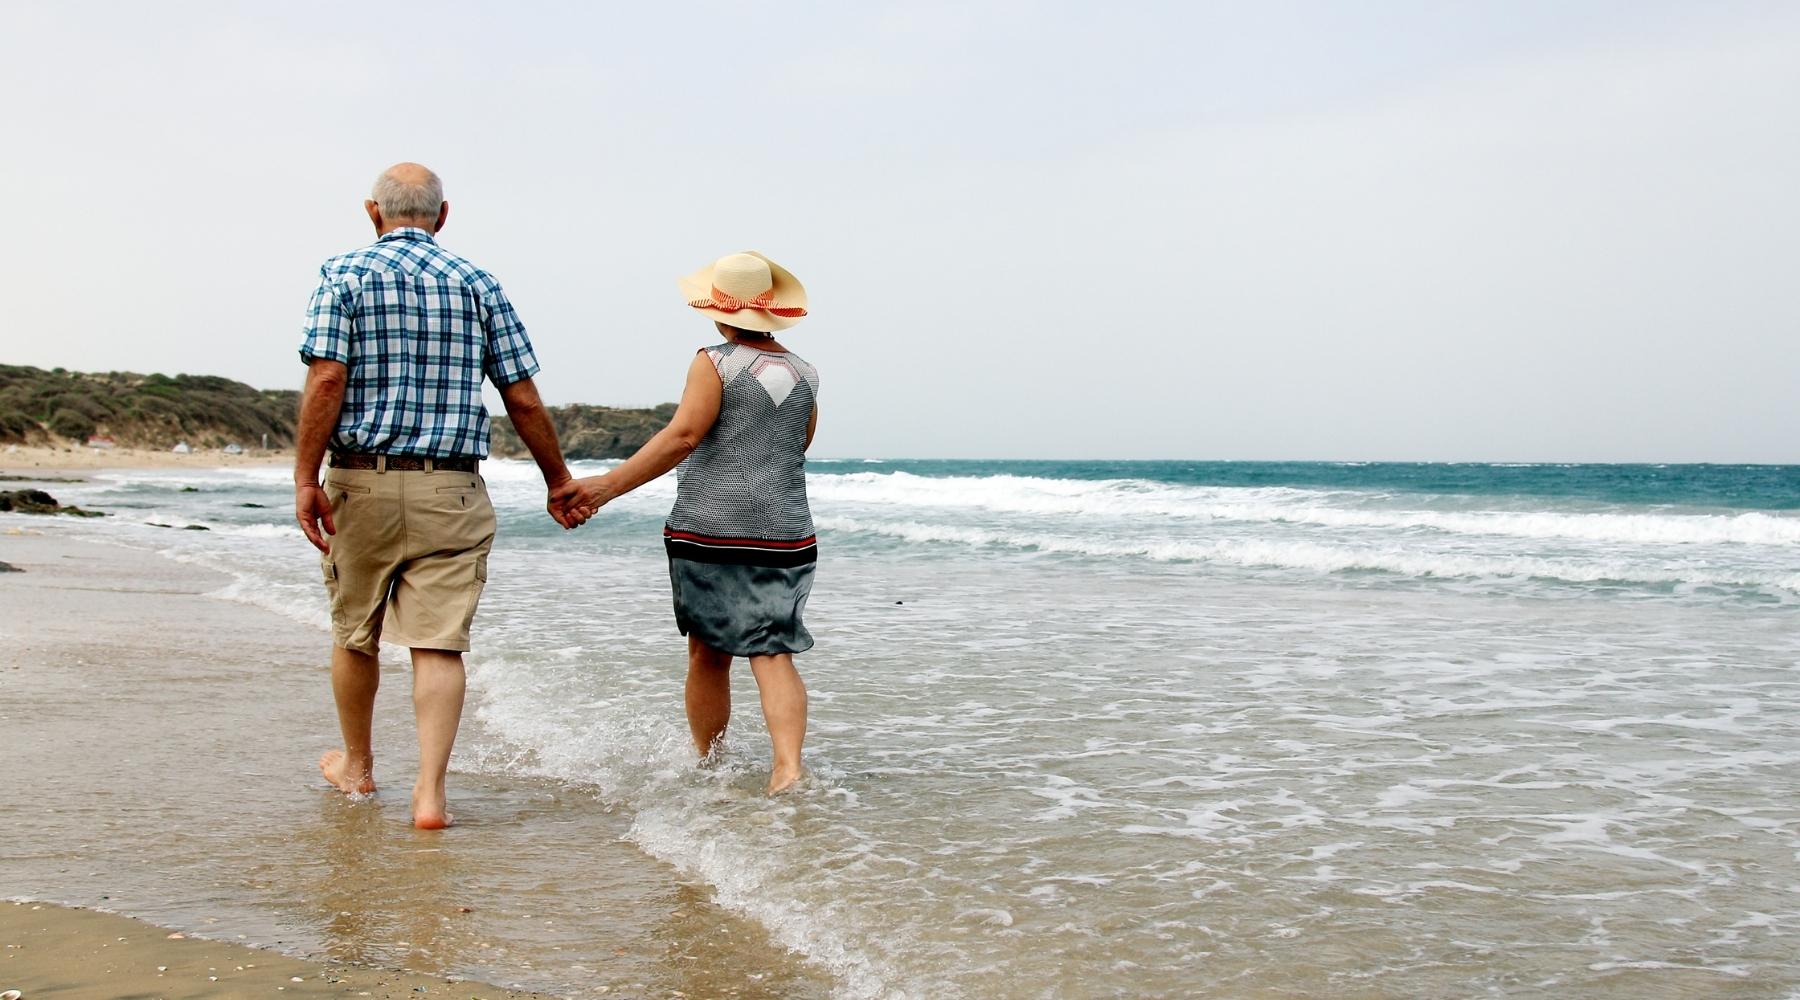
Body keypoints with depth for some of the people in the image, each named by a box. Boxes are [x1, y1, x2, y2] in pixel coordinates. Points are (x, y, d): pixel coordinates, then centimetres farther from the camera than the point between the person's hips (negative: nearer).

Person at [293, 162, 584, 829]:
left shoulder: (345, 274, 1)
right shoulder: (477, 285, 6)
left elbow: (326, 382, -12)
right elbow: (524, 400, 4)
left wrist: (306, 479, -11)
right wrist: (559, 481, 14)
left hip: (363, 481, 0)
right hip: (452, 490, 0)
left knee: (355, 635, 17)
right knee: (439, 643, -1)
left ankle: (356, 766, 34)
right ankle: (430, 793, -9)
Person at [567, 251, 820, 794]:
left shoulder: (715, 363, -5)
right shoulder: (803, 373, 11)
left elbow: (680, 438, -15)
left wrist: (605, 486, -15)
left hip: (710, 528, -3)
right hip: (784, 533, 3)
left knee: (708, 656, 10)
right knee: (772, 653, -3)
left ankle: (708, 768, 21)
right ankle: (788, 765, -22)